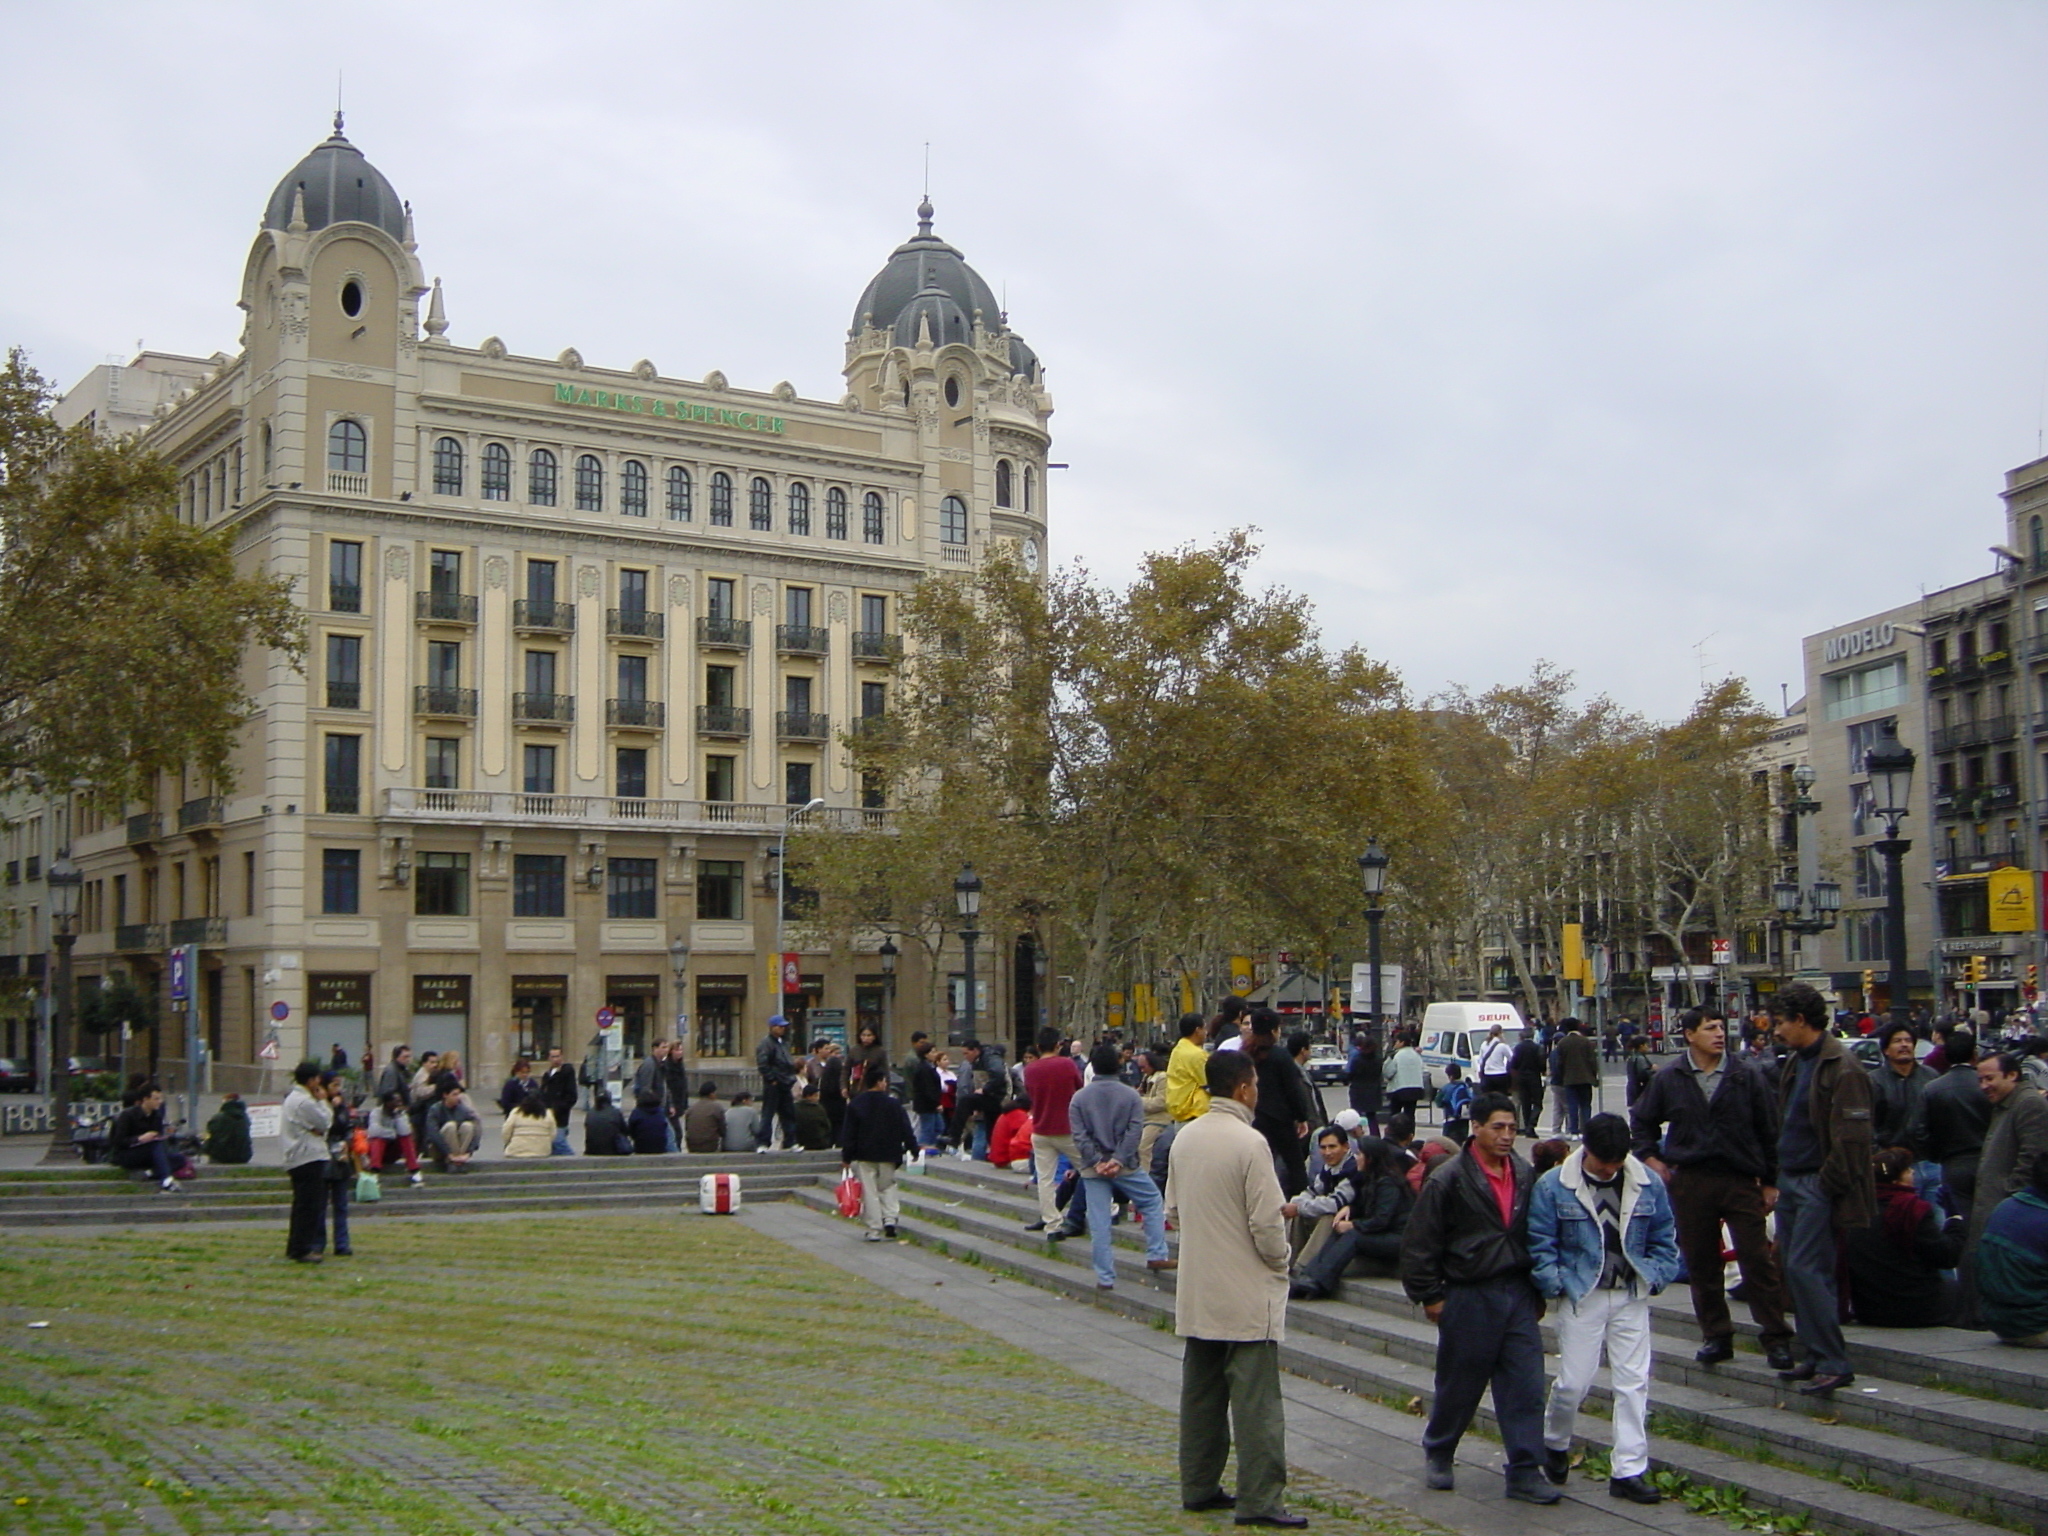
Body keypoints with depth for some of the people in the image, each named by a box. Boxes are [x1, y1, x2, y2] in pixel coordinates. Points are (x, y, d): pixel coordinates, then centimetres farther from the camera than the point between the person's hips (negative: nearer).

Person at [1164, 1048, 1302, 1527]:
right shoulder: (1249, 1142, -18)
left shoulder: (1184, 1138, 5)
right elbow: (1267, 1223, -17)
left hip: (1197, 1290, 8)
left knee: (1201, 1392, 15)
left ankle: (1199, 1487, 22)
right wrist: (1279, 1262, 1)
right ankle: (1259, 1500, -2)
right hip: (1246, 1294, -7)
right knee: (1255, 1399, -3)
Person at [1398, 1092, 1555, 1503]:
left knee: (1526, 1385, 0)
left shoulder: (1526, 1176, 6)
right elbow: (1419, 1243, -7)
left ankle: (1525, 1473, 7)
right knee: (1459, 1384, 8)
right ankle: (1437, 1455, 29)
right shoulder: (1448, 1181, -11)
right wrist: (1429, 1296, -7)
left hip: (1517, 1295, 4)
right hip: (1469, 1296, -4)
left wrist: (1538, 1290, 16)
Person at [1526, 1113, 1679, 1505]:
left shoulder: (1648, 1184, 1)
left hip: (1632, 1298, 3)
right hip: (1582, 1296, -3)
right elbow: (1540, 1243, -4)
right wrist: (1556, 1284, -12)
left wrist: (1654, 1277, -1)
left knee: (1633, 1384, 2)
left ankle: (1629, 1470, 9)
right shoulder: (1554, 1186, -8)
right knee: (1573, 1382, 0)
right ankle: (1554, 1444, 28)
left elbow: (1664, 1238, 11)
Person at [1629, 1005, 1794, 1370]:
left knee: (1759, 1260, -3)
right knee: (1700, 1263, 7)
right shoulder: (1668, 1078, 4)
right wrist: (1650, 1158, 5)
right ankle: (1716, 1336, 17)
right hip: (1689, 1182, 2)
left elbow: (1769, 1130, 5)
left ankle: (1776, 1338, 6)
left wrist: (1770, 1182, 3)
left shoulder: (1747, 1075, 1)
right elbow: (1641, 1121, 18)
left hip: (1741, 1180, -2)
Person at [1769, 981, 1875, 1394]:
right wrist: (1779, 1177, 14)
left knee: (1805, 1269, -11)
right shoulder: (1794, 1062, 14)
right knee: (1795, 1270, 10)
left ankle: (1834, 1365, -5)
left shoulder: (1840, 1066, -15)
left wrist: (1825, 1185, -15)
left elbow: (1851, 1136, -17)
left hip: (1817, 1185, -9)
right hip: (1791, 1181, 9)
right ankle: (1817, 1356, 19)